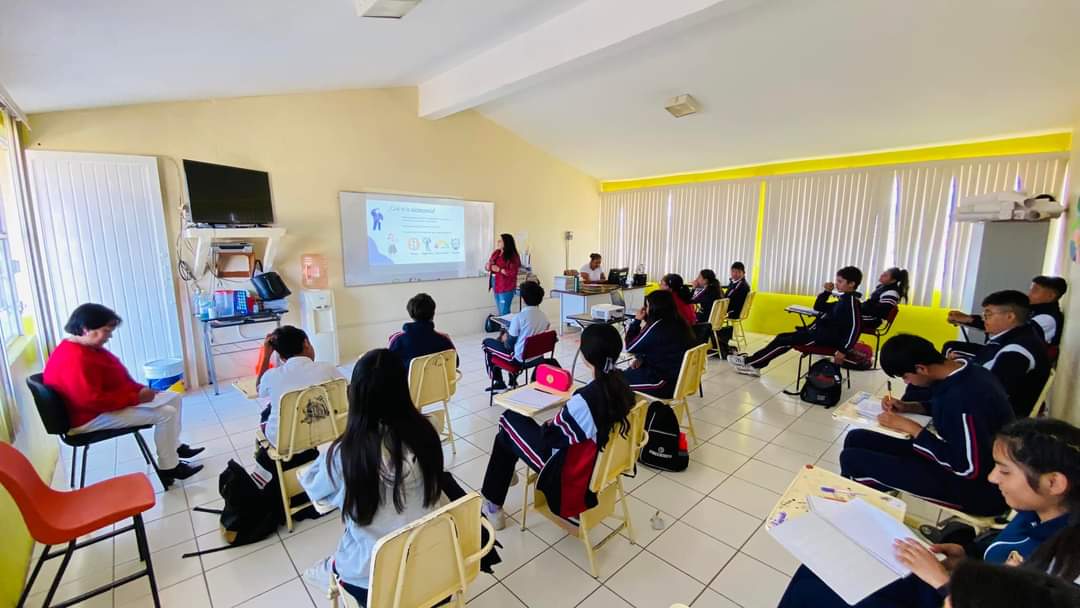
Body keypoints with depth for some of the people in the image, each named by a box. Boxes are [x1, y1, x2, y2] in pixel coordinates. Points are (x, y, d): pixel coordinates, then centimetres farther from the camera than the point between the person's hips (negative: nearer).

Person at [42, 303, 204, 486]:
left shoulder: (88, 348, 6)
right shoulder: (75, 360, -29)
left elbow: (116, 379, 15)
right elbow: (93, 401, -32)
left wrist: (140, 389, 1)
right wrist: (136, 397, -23)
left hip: (110, 402, 11)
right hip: (91, 418, -11)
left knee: (173, 398, 8)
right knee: (165, 414, -20)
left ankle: (174, 446, 21)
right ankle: (168, 468, -7)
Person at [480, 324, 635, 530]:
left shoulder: (584, 399, -35)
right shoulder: (621, 385, -12)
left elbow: (550, 438, -19)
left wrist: (546, 425, 0)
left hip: (569, 470, -7)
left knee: (506, 434, 12)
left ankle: (492, 504, 27)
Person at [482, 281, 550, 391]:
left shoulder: (519, 317, -24)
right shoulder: (544, 316, -4)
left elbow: (510, 345, -16)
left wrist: (504, 339, 7)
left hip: (519, 358, -6)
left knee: (487, 342, 15)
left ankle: (498, 382, 22)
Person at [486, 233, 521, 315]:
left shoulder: (512, 256, -13)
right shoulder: (495, 253, 9)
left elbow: (513, 273, -20)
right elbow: (487, 266, 15)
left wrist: (499, 269, -20)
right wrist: (488, 266, -8)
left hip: (506, 288, -7)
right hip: (496, 286, 8)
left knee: (504, 312, -5)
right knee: (500, 312, 15)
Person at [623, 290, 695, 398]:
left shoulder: (657, 326, -24)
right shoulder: (677, 322, 3)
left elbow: (630, 347, -12)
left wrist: (636, 320, -6)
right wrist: (641, 359, 1)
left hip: (666, 383, -9)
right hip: (679, 377, 9)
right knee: (630, 372, 21)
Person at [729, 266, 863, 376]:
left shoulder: (852, 301, -16)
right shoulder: (844, 299, 15)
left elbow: (855, 327, -25)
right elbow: (818, 307, 24)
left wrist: (842, 350, -28)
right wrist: (827, 292, 8)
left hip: (826, 337, -10)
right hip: (819, 332, 10)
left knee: (783, 342, -11)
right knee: (782, 337, 5)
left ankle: (749, 361, -5)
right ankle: (753, 365, 1)